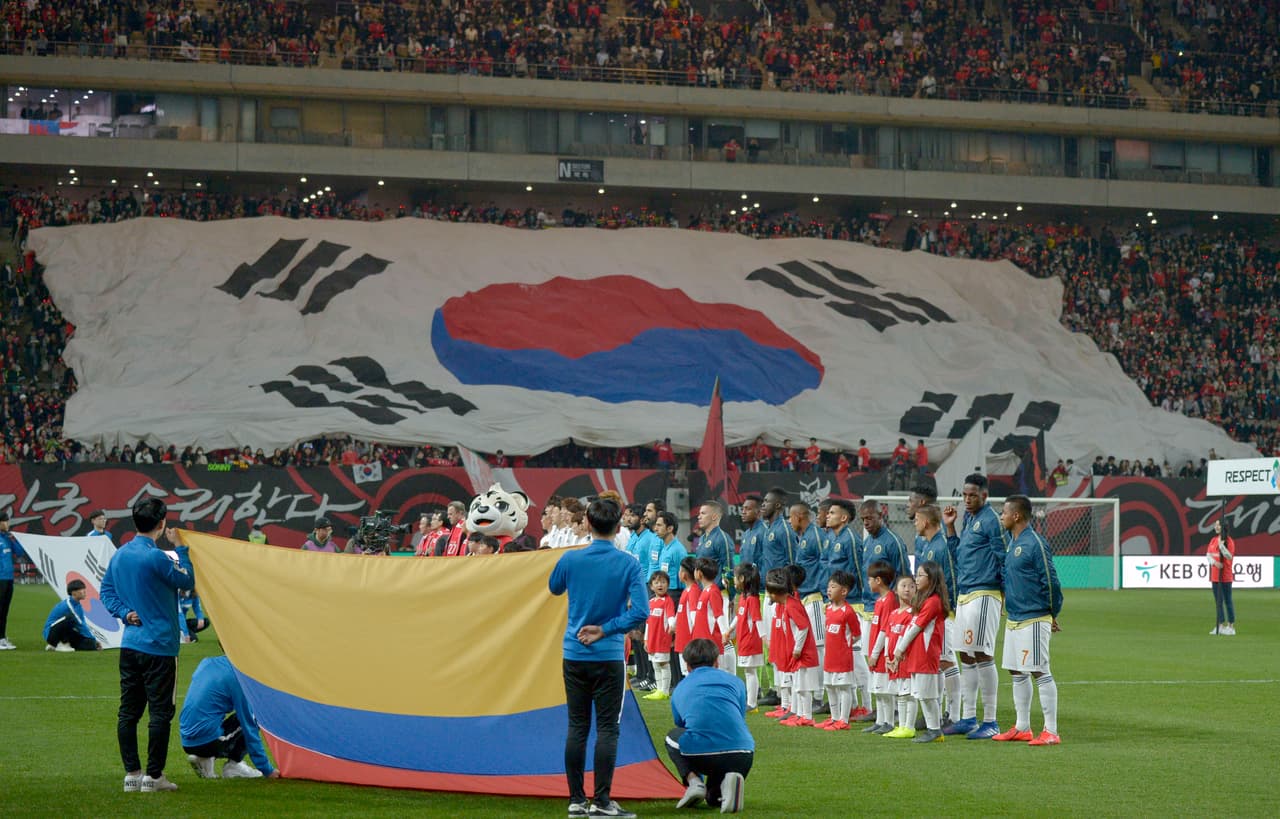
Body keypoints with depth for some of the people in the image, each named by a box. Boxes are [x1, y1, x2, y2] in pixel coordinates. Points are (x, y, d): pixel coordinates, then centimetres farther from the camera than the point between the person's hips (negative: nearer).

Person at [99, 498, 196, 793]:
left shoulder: (119, 555, 7)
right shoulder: (156, 557, -16)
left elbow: (107, 590, 13)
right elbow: (188, 582, -4)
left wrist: (125, 613, 2)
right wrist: (181, 549, 5)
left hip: (129, 644, 7)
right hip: (158, 647, -7)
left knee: (128, 711, 9)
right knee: (160, 711, 0)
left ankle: (132, 773, 12)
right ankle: (153, 776, 1)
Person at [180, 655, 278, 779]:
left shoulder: (206, 662, 12)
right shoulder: (235, 675, -9)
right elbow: (249, 725, -8)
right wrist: (267, 770, -3)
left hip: (187, 743, 8)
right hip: (208, 740, -8)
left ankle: (203, 760, 9)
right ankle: (233, 766, 1)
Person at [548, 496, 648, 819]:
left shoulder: (571, 559, -3)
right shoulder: (628, 564, -9)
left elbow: (554, 588, 17)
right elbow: (639, 611, -15)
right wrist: (605, 629, -9)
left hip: (574, 655, 3)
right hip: (609, 658, -3)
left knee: (577, 727, 8)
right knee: (607, 728, 1)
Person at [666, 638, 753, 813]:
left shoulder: (679, 691, 26)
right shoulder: (734, 682, 25)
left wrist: (693, 775, 55)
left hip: (700, 755, -1)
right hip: (743, 756, 1)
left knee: (672, 738, 33)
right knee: (715, 798, 30)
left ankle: (693, 781, 8)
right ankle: (730, 782, -6)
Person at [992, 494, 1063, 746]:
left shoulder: (1035, 544, -15)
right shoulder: (1012, 543, 13)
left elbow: (1050, 581, -14)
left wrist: (1053, 615, -8)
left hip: (1033, 620, -10)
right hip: (1013, 619, 10)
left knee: (1040, 672, -8)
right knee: (1016, 673, 13)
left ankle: (1051, 732, -7)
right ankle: (1022, 728, 22)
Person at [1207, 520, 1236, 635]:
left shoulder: (1229, 541, -8)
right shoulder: (1213, 540, 12)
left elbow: (1229, 556, -16)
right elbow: (1208, 554, 6)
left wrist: (1221, 545, -25)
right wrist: (1214, 562, -14)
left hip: (1225, 575, -7)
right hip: (1215, 575, 7)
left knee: (1227, 600, -3)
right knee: (1218, 601, 10)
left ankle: (1231, 626, 0)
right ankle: (1221, 625, 16)